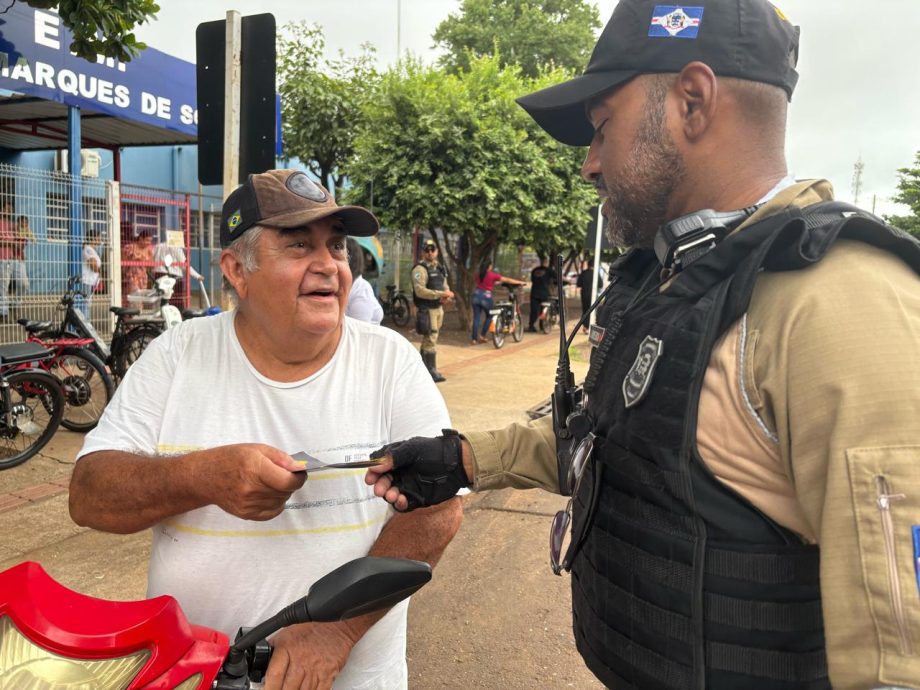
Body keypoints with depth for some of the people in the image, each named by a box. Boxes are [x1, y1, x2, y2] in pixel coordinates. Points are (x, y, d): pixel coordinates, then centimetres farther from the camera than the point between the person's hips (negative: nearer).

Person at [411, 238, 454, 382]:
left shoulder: (439, 268, 15)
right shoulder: (420, 269, -12)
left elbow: (445, 286, 19)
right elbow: (420, 291, -22)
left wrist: (447, 296, -5)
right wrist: (441, 294, -21)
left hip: (438, 309, 9)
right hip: (426, 310, -9)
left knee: (428, 339, 16)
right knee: (430, 339, -11)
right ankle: (431, 371, -8)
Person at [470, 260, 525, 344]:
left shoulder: (479, 275, 9)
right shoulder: (493, 275, -4)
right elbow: (508, 280, 0)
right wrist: (520, 282, 9)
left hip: (476, 295, 4)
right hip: (486, 297, -4)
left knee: (476, 318, 7)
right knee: (489, 316, 17)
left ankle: (474, 338, 4)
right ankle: (482, 335, 11)